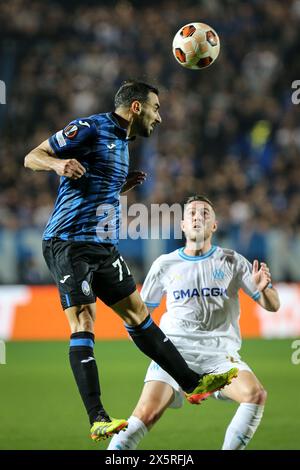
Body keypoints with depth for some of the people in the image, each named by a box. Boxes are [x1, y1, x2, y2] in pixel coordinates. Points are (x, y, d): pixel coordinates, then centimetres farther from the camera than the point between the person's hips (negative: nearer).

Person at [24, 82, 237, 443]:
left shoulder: (121, 142, 20)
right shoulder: (89, 128, -8)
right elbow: (32, 157, -10)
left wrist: (125, 185, 12)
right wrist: (58, 162, -31)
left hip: (103, 246, 9)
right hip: (70, 241, -9)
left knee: (136, 312, 15)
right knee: (83, 321, -13)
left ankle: (192, 383, 21)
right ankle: (97, 420, -17)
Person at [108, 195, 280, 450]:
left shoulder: (232, 262, 9)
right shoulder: (164, 264, 11)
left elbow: (272, 306, 8)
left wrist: (264, 288, -15)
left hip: (220, 353, 0)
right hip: (175, 350, 0)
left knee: (256, 394, -28)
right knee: (147, 413, -23)